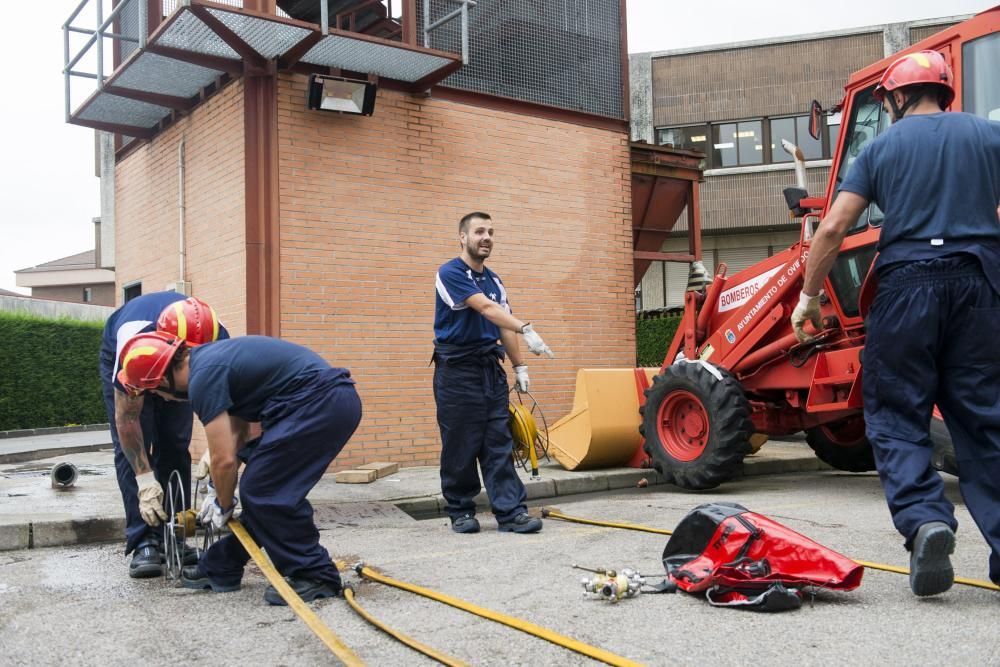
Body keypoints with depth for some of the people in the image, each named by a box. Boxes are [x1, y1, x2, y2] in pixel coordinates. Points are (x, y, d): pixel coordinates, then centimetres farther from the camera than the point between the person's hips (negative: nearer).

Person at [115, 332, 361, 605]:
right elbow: (237, 434, 24)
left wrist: (224, 504, 9)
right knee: (259, 487, 14)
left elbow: (224, 459, -10)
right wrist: (219, 495, 28)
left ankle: (316, 576, 6)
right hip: (333, 398, 10)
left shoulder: (203, 377, -11)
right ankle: (220, 569, 25)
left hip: (321, 402, -10)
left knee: (266, 492, -4)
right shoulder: (210, 357, 18)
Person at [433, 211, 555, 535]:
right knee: (460, 446, 1)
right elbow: (486, 308, -24)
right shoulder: (451, 273, -11)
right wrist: (527, 330, -33)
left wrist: (519, 366, 9)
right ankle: (460, 511, 14)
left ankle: (511, 512, 1)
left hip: (491, 368, 6)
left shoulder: (494, 281, 14)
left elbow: (504, 326, 17)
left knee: (499, 444, 2)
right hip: (457, 370, -6)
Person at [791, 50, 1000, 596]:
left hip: (907, 283, -2)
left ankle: (925, 521, -15)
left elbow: (832, 229, -2)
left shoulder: (882, 147, 6)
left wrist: (808, 296, 5)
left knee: (897, 417, 5)